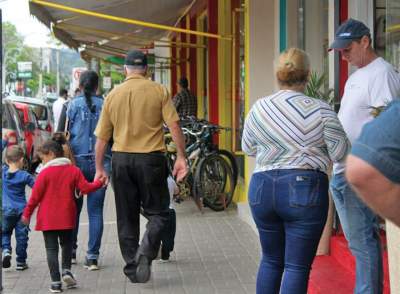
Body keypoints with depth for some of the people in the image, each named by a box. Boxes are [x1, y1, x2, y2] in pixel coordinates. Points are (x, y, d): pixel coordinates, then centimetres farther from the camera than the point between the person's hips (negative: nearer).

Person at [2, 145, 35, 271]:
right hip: (22, 210, -2)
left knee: (5, 232, 20)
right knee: (21, 236, 7)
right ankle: (21, 261, 12)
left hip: (7, 210, 2)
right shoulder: (25, 176, -10)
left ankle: (6, 250, -6)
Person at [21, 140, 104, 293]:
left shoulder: (45, 172, -8)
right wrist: (99, 183, 16)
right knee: (66, 243, 23)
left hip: (48, 218, -3)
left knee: (51, 248, 2)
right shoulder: (73, 170, 0)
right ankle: (66, 270, 6)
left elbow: (35, 196, -7)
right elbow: (85, 188, -2)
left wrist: (27, 213, 4)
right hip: (67, 217, 3)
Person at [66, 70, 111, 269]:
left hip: (78, 161, 0)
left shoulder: (73, 105, -1)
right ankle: (92, 257, 1)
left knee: (73, 208, 15)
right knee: (96, 211, 3)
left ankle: (71, 252, 22)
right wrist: (111, 160, 12)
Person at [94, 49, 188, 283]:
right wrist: (181, 157, -4)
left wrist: (100, 168, 14)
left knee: (127, 217, 11)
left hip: (122, 159, 3)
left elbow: (102, 137, 7)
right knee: (158, 211, 9)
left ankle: (132, 268, 14)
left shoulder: (113, 95, 5)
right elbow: (174, 126, -9)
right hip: (151, 158, -2)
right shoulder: (159, 91, -2)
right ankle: (146, 251, -14)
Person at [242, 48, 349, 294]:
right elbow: (340, 153, -4)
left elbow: (247, 148, 15)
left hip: (262, 188, 4)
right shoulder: (320, 110, -7)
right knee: (297, 267, 0)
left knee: (270, 260, 19)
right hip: (304, 189, -4)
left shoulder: (259, 108, 4)